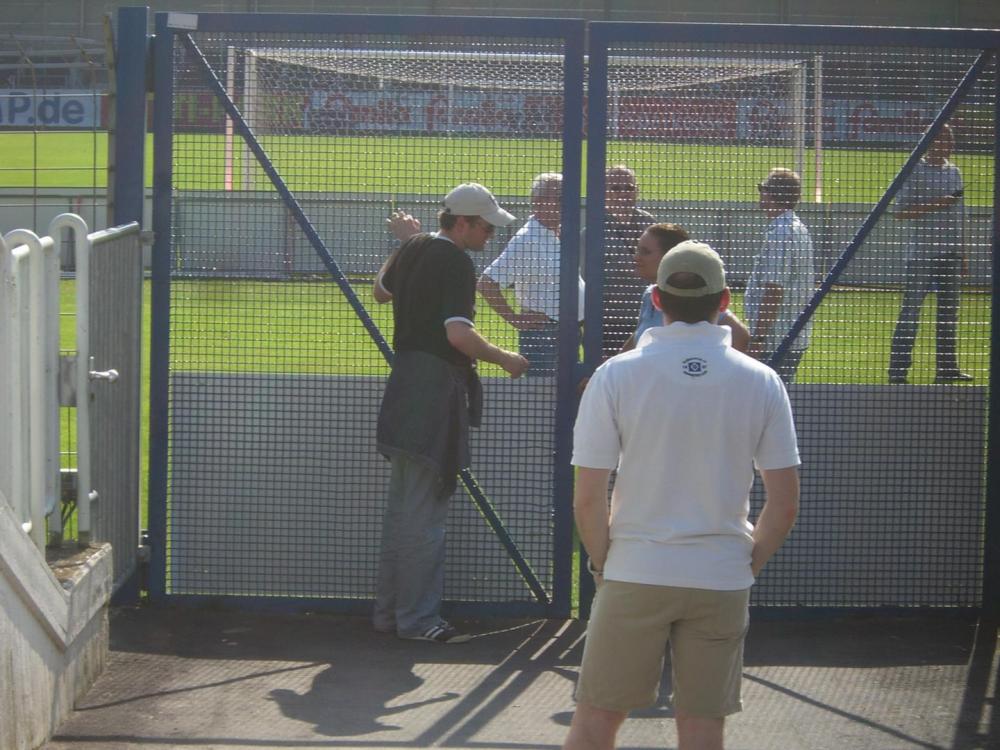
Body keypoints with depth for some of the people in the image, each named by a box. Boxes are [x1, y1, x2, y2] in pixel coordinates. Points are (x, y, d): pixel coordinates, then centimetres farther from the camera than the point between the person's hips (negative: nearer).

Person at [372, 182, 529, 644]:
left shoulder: (414, 248, 11)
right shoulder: (455, 262, -16)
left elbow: (381, 291, 30)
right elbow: (458, 334, -25)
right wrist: (504, 360, -12)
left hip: (405, 386, 9)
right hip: (436, 394, -9)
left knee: (402, 506, 16)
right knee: (424, 511, -5)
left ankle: (388, 611, 23)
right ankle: (418, 619, -1)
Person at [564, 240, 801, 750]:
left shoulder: (616, 375, -6)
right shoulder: (761, 382, -2)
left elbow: (587, 500, -7)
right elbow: (784, 505, -1)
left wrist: (602, 564, 8)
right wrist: (748, 565, 13)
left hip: (634, 574, -1)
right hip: (722, 583, 1)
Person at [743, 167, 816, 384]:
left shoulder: (780, 234, -17)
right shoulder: (799, 230, 14)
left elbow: (774, 292, -21)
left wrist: (757, 339, -19)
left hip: (775, 341, -10)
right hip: (796, 338, 10)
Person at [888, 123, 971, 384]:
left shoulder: (954, 172, 14)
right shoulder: (915, 171, -7)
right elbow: (901, 211, -12)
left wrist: (961, 252, 16)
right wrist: (935, 205, -22)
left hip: (950, 253, 7)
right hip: (921, 253, -7)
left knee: (949, 310, 8)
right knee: (911, 309, -7)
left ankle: (947, 367, 14)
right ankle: (898, 370, -5)